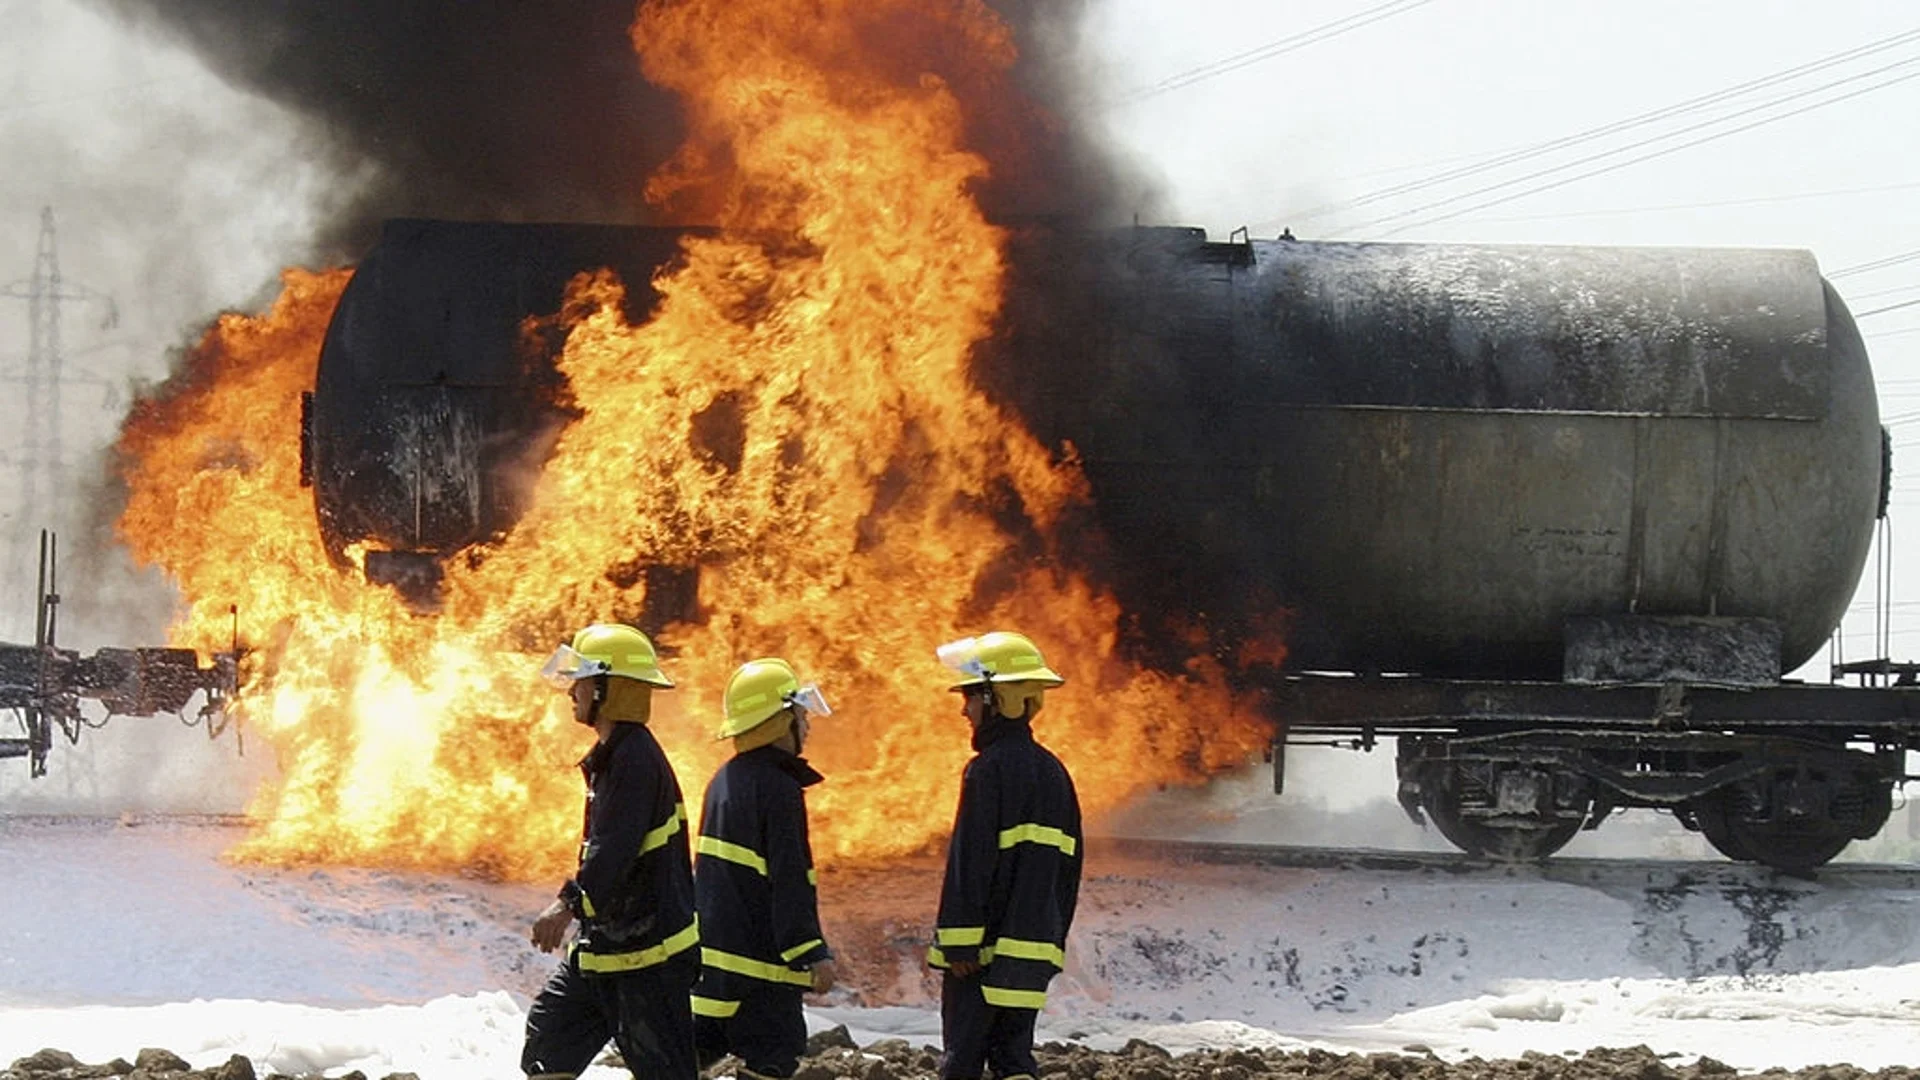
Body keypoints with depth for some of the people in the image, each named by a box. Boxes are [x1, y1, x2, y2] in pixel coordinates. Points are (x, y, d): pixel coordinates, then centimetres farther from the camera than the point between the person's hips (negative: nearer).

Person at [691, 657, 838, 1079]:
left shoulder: (725, 781, 14)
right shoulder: (778, 789, -15)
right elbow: (790, 882, -19)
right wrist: (813, 953, -19)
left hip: (710, 949, 9)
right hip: (758, 958, -9)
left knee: (698, 1046, 10)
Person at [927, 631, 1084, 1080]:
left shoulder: (989, 769, -12)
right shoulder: (1052, 771, 13)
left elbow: (970, 860, -16)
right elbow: (1069, 864, 18)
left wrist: (960, 939, -15)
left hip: (989, 944, -8)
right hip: (1033, 949, 8)